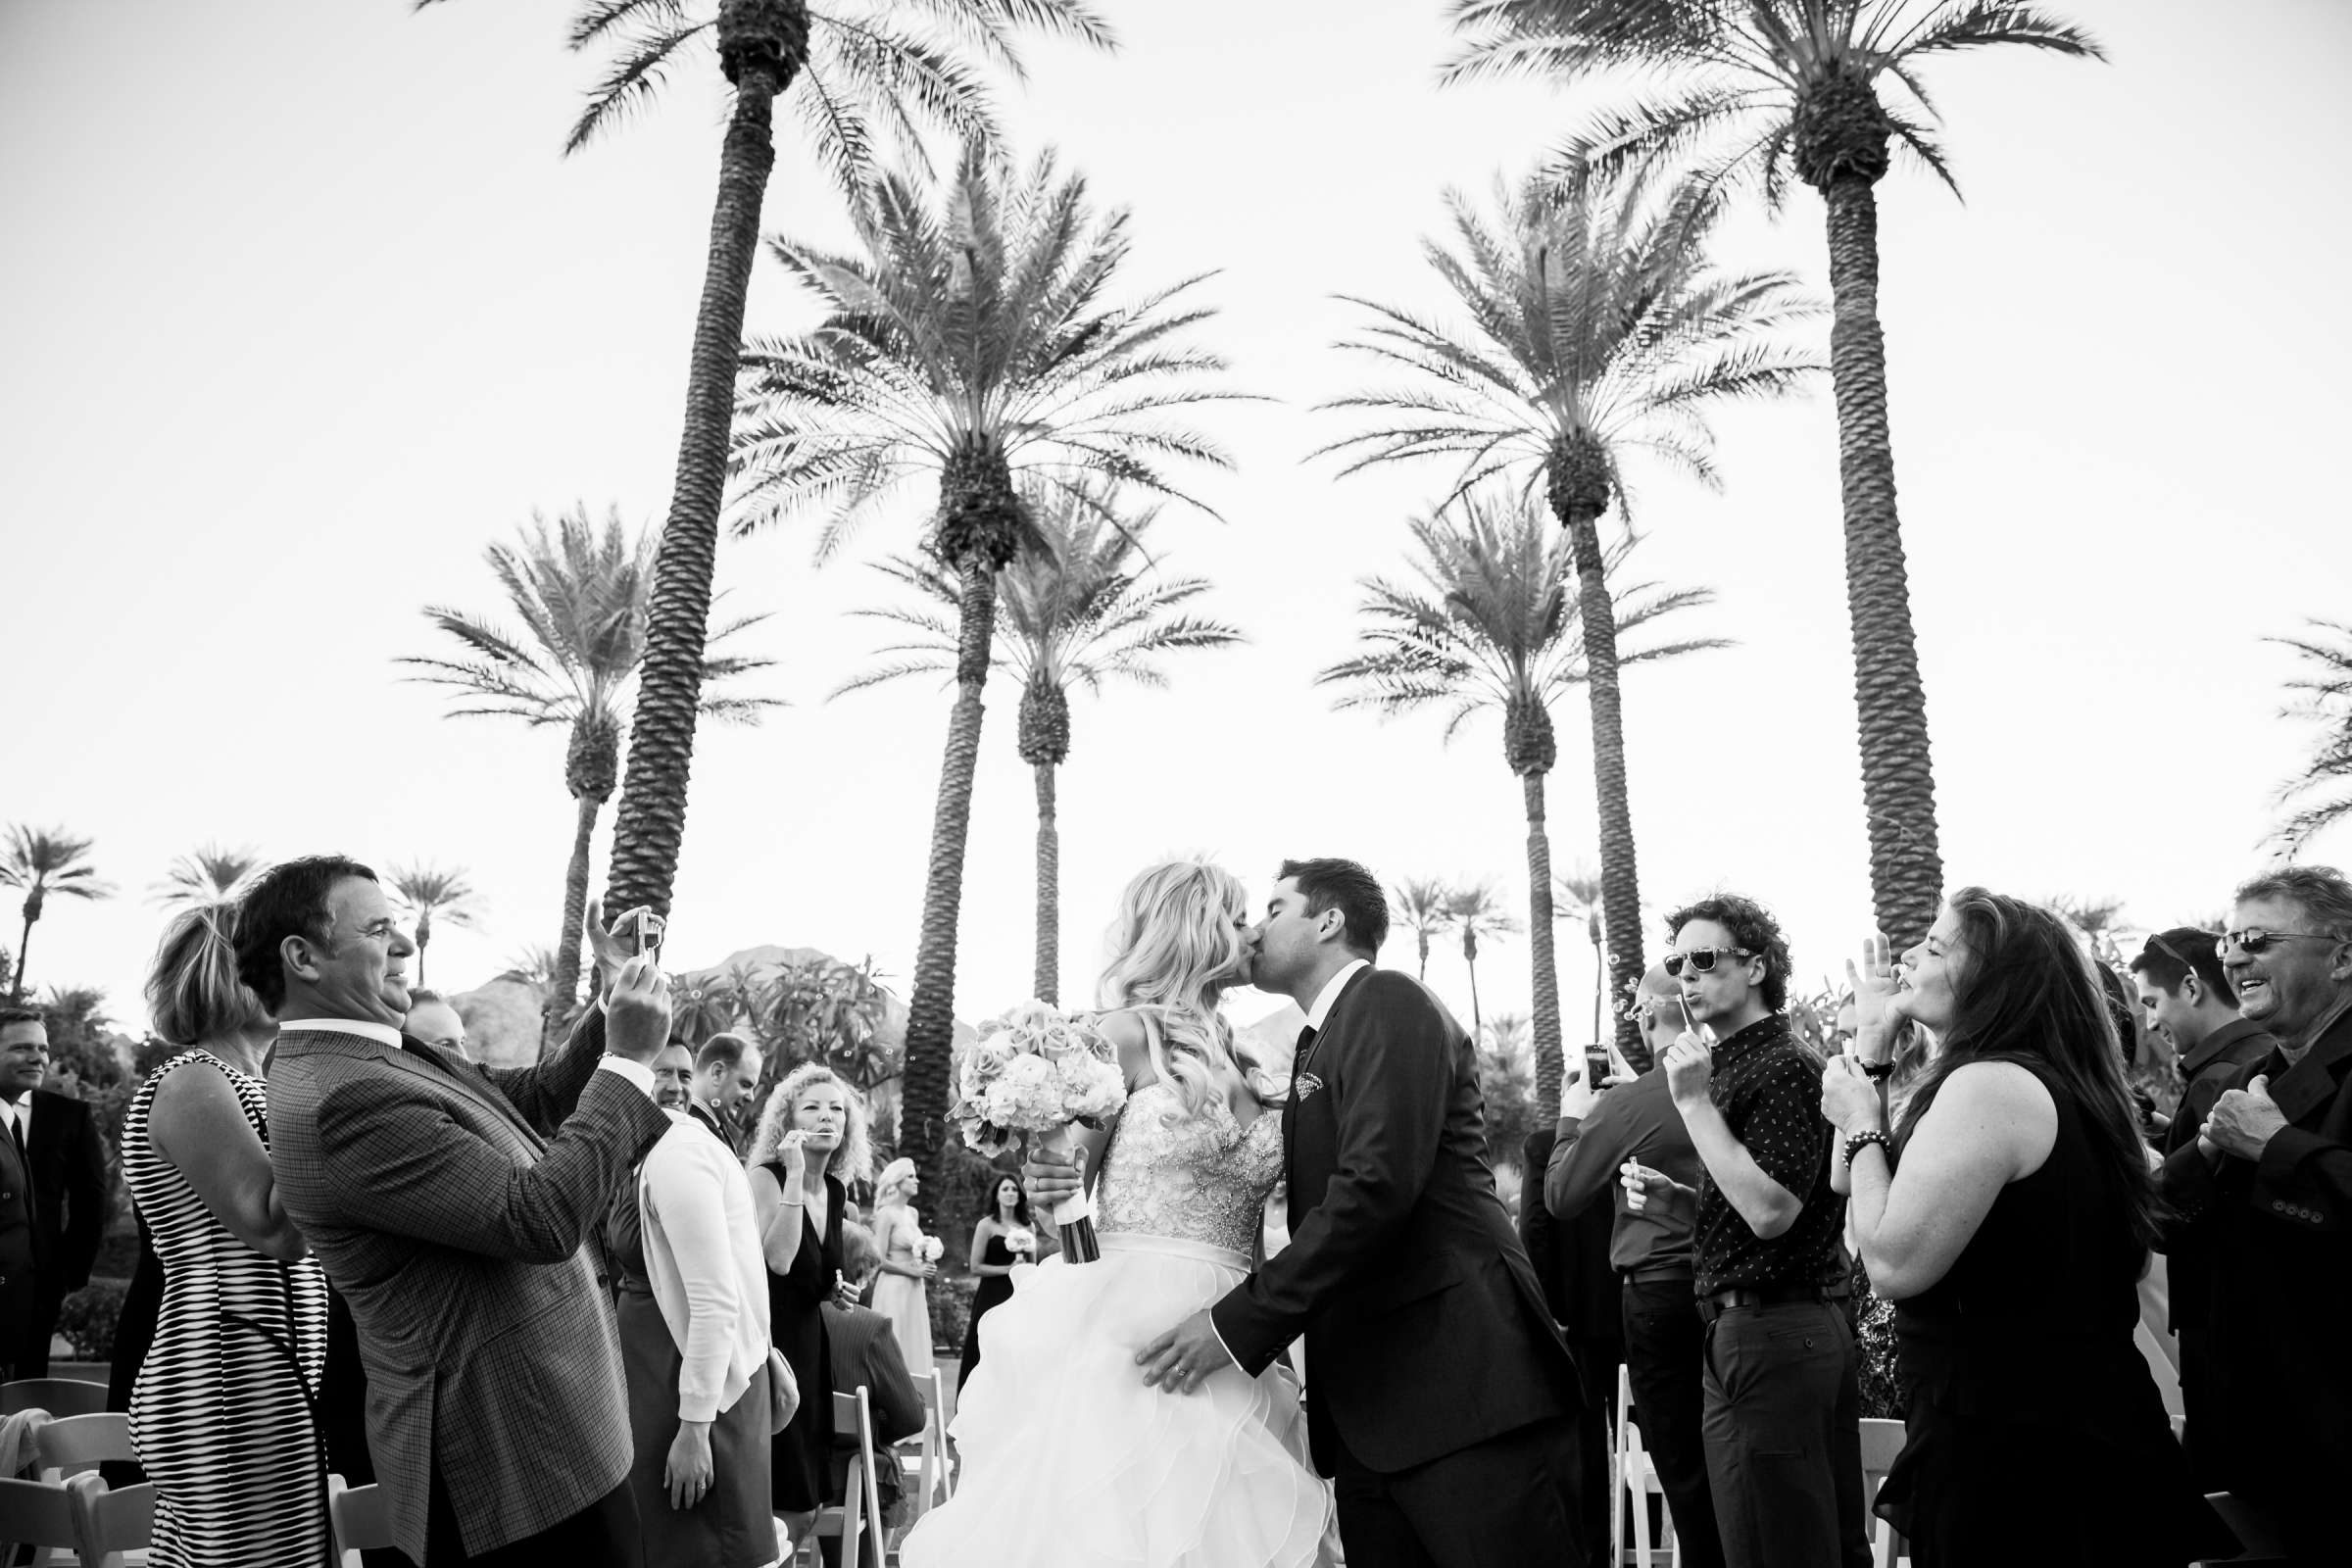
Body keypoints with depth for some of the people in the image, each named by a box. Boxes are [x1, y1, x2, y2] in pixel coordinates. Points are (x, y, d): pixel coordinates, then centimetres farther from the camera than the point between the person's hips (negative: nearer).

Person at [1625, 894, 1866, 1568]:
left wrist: (1694, 1102, -20)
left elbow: (1771, 1213, -23)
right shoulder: (1740, 1064, 16)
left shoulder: (1784, 1068, -13)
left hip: (1766, 1335, -10)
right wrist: (1676, 1197, 7)